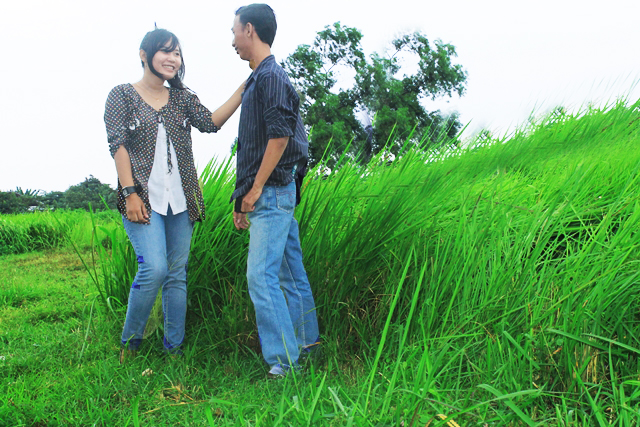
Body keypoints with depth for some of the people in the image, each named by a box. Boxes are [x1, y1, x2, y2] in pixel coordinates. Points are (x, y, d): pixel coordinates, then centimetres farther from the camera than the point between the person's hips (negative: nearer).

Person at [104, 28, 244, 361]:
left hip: (181, 199, 4)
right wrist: (130, 192, -13)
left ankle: (174, 347, 15)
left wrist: (243, 89, -9)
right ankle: (129, 342, 4)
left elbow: (210, 123, -1)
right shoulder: (122, 95, 5)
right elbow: (118, 145, -3)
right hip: (144, 198, -4)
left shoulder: (182, 98, 15)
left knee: (178, 273, 5)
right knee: (154, 268, -17)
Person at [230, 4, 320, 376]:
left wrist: (256, 189, -16)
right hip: (270, 195, 10)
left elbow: (279, 137, -21)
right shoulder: (258, 80, 19)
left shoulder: (271, 76, -11)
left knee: (261, 276, -11)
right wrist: (242, 199, 19)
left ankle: (285, 360, -6)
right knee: (290, 271, 15)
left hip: (272, 193, -10)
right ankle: (307, 341, 26)